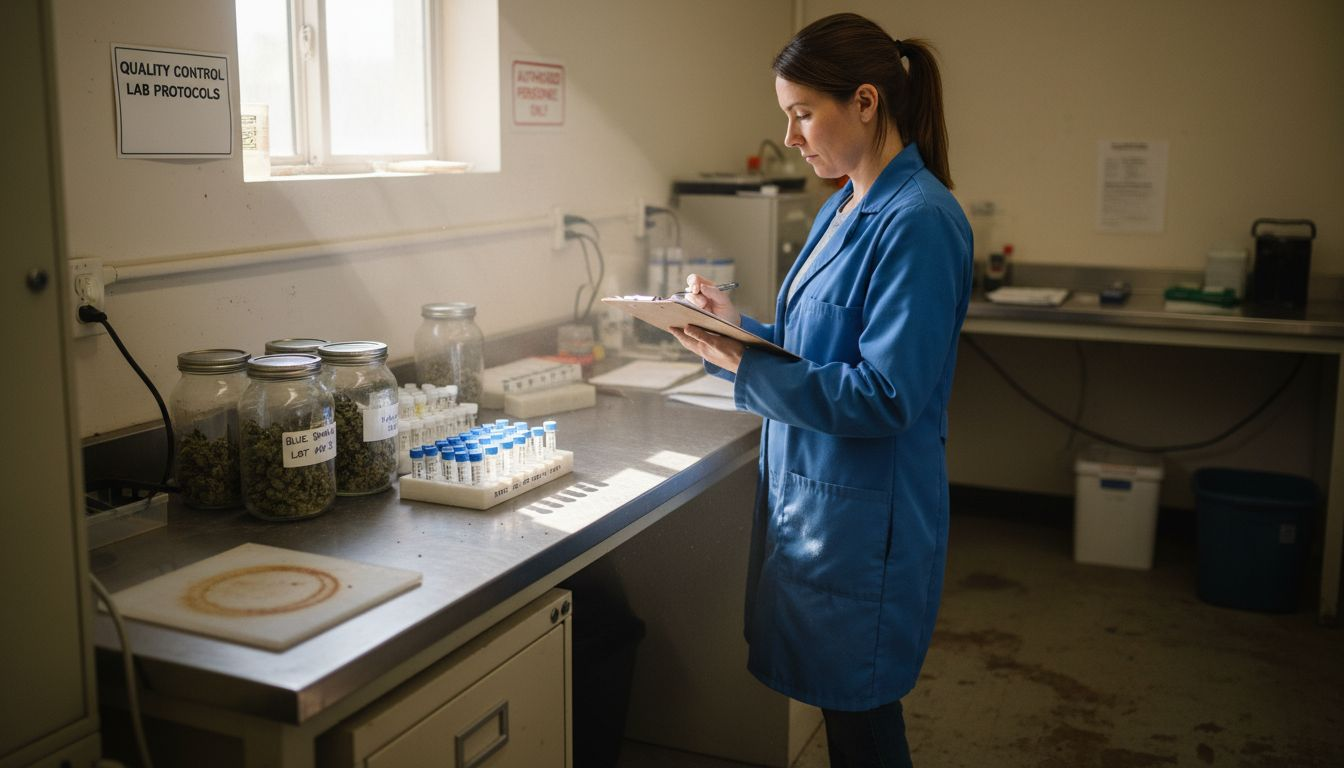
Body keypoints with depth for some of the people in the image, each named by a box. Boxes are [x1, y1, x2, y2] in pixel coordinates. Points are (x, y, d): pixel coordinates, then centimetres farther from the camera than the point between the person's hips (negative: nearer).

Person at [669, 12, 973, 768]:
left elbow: (885, 397, -24)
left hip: (864, 517, -8)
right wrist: (738, 323, 4)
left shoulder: (918, 222, -19)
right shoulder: (844, 208, 9)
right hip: (808, 499, 9)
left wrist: (742, 364, -22)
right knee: (840, 705, 19)